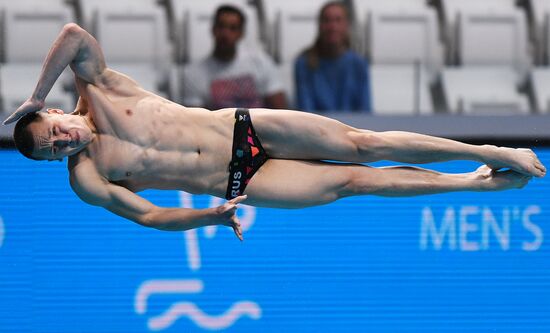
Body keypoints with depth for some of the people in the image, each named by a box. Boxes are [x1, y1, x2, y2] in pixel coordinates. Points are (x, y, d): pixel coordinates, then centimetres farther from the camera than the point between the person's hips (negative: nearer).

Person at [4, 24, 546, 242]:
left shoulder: (96, 91, -4)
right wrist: (209, 217, -18)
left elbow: (74, 33, -19)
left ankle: (488, 153, 5)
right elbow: (147, 215, -7)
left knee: (363, 145, -4)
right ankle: (482, 183, 6)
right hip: (237, 184, -1)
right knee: (356, 180, -3)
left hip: (243, 128, 1)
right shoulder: (86, 180, -6)